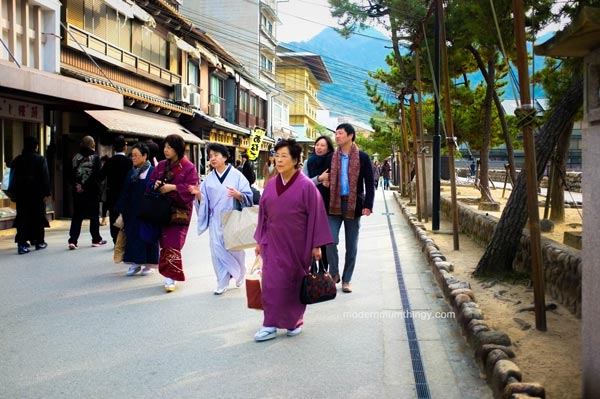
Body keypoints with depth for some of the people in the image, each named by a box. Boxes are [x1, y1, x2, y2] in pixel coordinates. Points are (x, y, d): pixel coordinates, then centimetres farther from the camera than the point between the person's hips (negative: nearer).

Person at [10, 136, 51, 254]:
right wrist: (46, 193, -9)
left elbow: (12, 177, 8)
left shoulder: (17, 160, 6)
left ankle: (22, 244, -7)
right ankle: (39, 241, 18)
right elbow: (45, 177, -10)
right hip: (37, 194, -3)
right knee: (38, 217, 10)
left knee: (22, 218, 2)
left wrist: (13, 192, 13)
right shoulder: (41, 159, -6)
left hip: (21, 194, 3)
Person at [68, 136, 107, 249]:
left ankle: (73, 240, -2)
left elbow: (72, 175, 5)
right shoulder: (95, 157, -8)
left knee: (77, 216, 7)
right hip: (92, 191, -3)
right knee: (94, 215, 8)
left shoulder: (76, 157, 4)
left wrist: (76, 185, 10)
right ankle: (96, 240, 15)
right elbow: (99, 175, -13)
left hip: (78, 192, 3)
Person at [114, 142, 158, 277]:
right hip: (132, 211, 5)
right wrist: (121, 210, 7)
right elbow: (125, 193, 10)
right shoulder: (130, 173, 9)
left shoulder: (152, 171, -7)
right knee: (132, 235, 6)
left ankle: (148, 263, 13)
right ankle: (135, 263, 15)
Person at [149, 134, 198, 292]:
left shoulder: (189, 167, -5)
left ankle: (171, 278, -6)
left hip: (179, 210, -5)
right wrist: (155, 184, -7)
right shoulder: (161, 165, 11)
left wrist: (173, 187, -20)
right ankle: (169, 273, 20)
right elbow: (151, 181, 15)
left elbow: (192, 188, -14)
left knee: (173, 243, -10)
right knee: (164, 242, 8)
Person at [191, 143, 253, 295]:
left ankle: (239, 273, 35)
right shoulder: (209, 178, 7)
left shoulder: (236, 175, -5)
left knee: (235, 249, 7)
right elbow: (204, 201, 8)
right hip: (216, 221, 3)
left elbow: (248, 197, -8)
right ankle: (222, 282, 10)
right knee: (217, 251, 0)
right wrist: (199, 194, -13)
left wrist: (238, 195, -28)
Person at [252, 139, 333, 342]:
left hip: (297, 245, -3)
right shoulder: (271, 185, 3)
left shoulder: (306, 185, -10)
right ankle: (270, 325, 6)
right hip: (274, 243, 3)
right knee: (272, 283, -1)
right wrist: (259, 241, 12)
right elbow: (263, 214, 11)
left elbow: (315, 215, -8)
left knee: (295, 283, 9)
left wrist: (316, 245, -7)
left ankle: (295, 321, 27)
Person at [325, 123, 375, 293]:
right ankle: (334, 274, 12)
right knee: (331, 240, -9)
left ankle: (346, 280, 18)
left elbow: (369, 183, 0)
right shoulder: (331, 157, 6)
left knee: (351, 245, 6)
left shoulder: (362, 157, -1)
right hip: (334, 204, 1)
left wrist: (368, 205, -9)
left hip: (354, 205, -1)